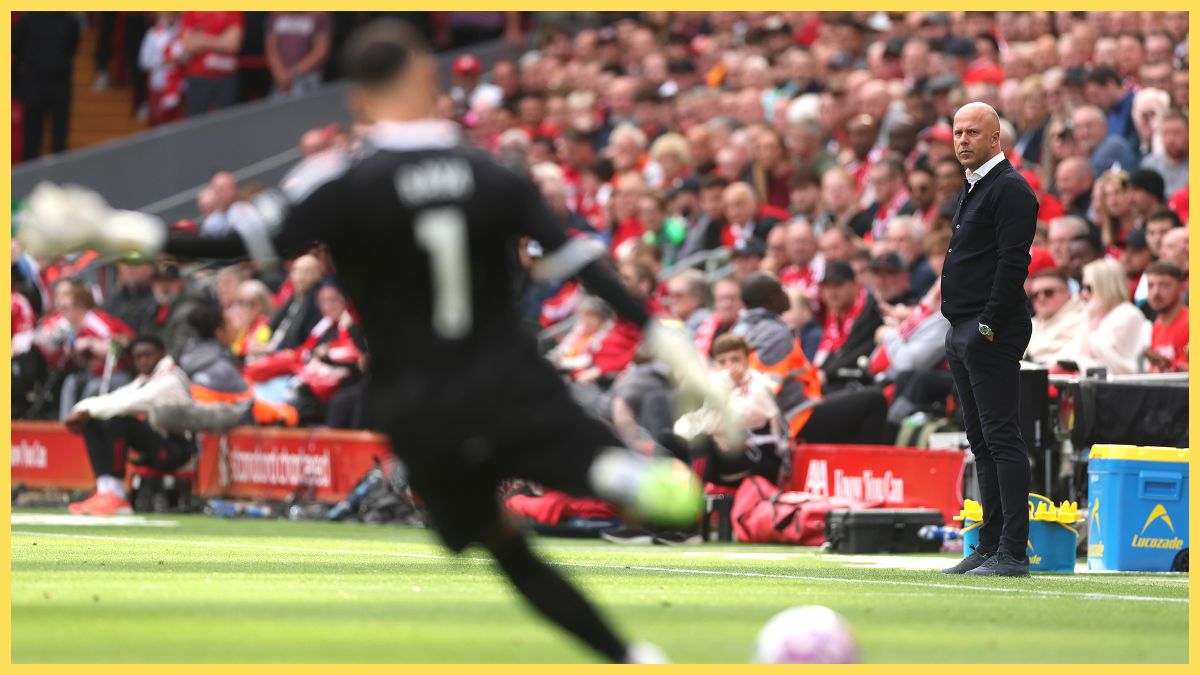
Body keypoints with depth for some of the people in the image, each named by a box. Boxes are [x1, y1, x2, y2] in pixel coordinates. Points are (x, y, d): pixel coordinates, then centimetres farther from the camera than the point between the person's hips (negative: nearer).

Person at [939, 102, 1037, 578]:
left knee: (1001, 437, -11)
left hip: (991, 335, -10)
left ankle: (1012, 553, -13)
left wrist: (989, 325, -21)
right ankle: (990, 545, 16)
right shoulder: (972, 190, 20)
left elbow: (1013, 262, -18)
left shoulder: (1010, 190, -11)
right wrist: (962, 329, 17)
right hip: (963, 333, 10)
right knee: (982, 441, 12)